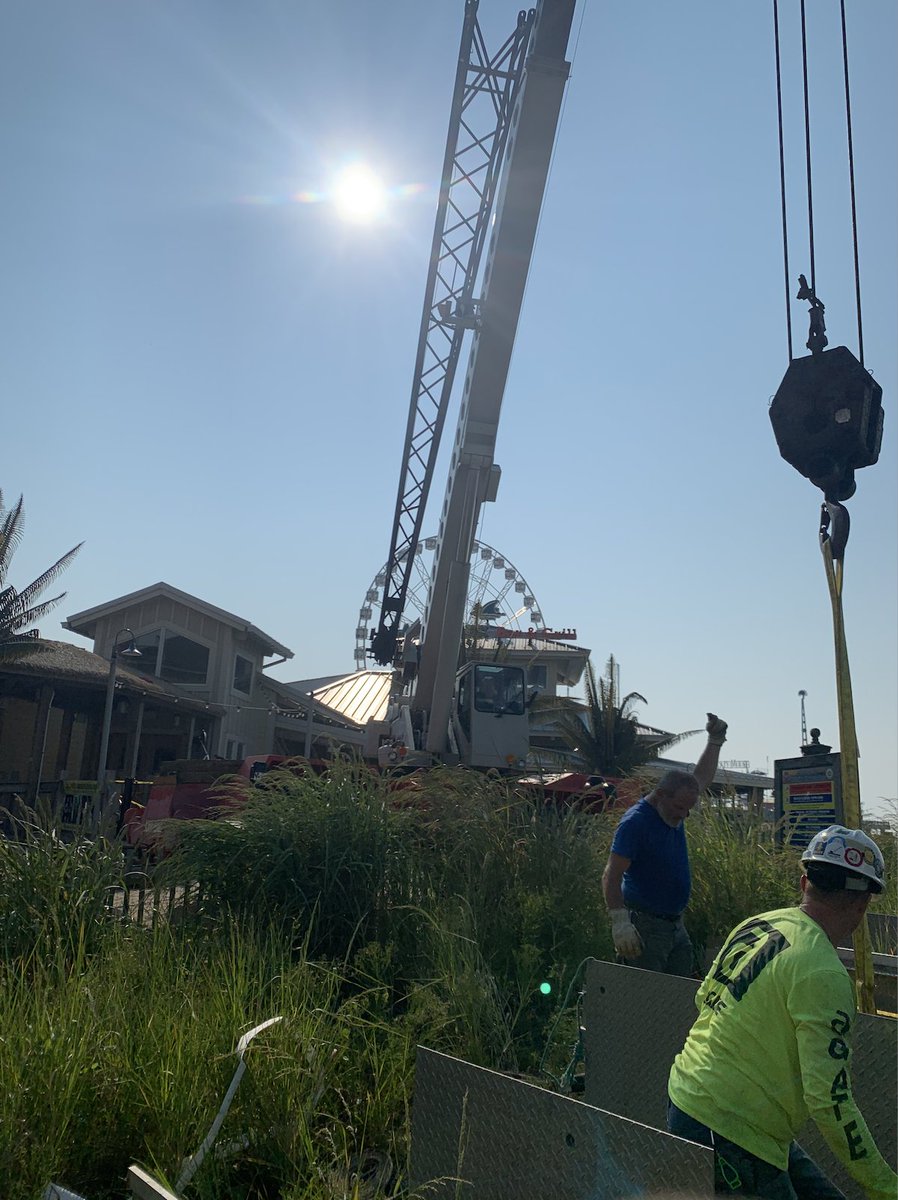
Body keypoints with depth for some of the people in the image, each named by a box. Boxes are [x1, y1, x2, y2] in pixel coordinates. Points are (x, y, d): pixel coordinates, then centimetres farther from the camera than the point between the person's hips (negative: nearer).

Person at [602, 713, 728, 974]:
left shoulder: (673, 811, 7)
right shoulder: (635, 822, -18)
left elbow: (701, 776, 24)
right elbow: (611, 877, -22)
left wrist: (715, 740, 18)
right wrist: (620, 923, -30)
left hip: (676, 924, 9)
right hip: (644, 927, -8)